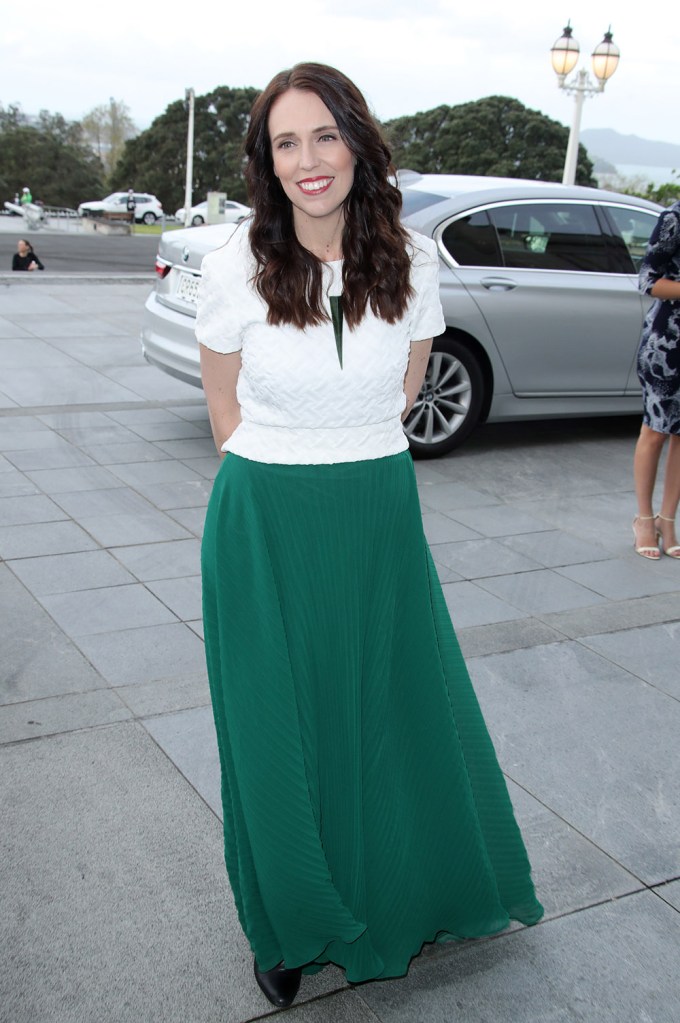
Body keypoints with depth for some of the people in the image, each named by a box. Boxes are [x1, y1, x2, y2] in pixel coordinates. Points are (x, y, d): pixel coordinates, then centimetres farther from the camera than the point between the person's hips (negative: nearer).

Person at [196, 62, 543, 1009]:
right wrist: (282, 481, 7)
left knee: (401, 710, 14)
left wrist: (351, 463, 11)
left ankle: (410, 897, 43)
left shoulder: (410, 259, -5)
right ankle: (291, 925, 36)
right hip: (265, 525, -2)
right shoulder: (235, 268, -10)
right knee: (276, 728, 10)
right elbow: (226, 409, 3)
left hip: (381, 515, 2)